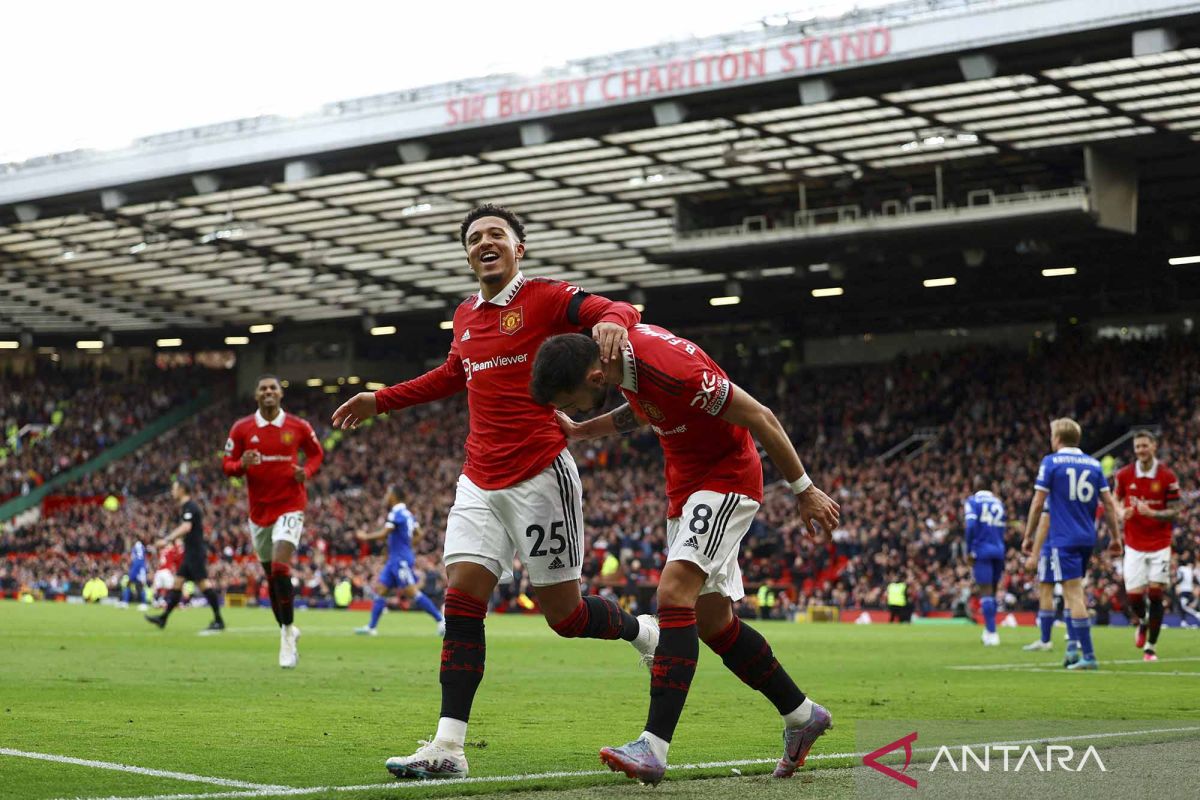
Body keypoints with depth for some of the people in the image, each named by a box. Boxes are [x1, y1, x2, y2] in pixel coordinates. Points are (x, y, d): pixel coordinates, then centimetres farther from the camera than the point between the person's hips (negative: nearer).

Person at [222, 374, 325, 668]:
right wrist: (242, 464, -18)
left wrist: (306, 472, -7)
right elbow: (227, 465, 4)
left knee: (280, 568, -19)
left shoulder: (298, 427, 0)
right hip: (259, 509, 3)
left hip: (290, 506, -3)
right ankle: (287, 631, 26)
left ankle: (287, 632, -10)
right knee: (271, 575, 10)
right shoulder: (241, 429, 1)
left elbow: (316, 453, 14)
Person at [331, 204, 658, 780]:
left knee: (563, 613, -1)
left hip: (539, 477, -6)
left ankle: (645, 633, 31)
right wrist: (381, 400, 35)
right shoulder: (465, 315, 14)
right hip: (480, 482, 6)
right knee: (461, 600, -6)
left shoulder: (544, 298, -6)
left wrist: (611, 322, -42)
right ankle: (448, 747, -8)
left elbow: (619, 311, -18)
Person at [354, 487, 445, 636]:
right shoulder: (406, 512, 14)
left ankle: (440, 620, -11)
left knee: (412, 593, -12)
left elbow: (383, 534, -19)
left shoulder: (396, 513, -14)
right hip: (394, 560, 10)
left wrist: (365, 536, -5)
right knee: (379, 590, 7)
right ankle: (371, 627, 6)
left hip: (401, 560, -10)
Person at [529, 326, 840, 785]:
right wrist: (581, 432, 14)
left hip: (726, 480, -9)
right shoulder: (620, 345, -5)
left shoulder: (671, 368, -31)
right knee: (712, 621, 11)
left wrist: (804, 491, -15)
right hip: (686, 485, 9)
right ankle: (802, 716, 27)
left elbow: (760, 418, -23)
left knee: (675, 592, -24)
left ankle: (654, 747, -30)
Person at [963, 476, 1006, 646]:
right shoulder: (998, 503, 15)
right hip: (998, 550, 5)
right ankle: (989, 630, 19)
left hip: (982, 550, -5)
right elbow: (1001, 531, 16)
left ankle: (992, 632, -10)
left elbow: (971, 526, -15)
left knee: (986, 591, -5)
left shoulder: (972, 501, -3)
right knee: (992, 591, 15)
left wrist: (968, 551, -8)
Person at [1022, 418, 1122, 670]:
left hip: (1062, 538, -6)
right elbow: (1108, 503, 8)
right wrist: (1116, 537, 14)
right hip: (1087, 538, 6)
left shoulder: (1051, 462, -4)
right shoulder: (1094, 464, 10)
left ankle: (1088, 656, -12)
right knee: (1072, 592, 19)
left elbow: (1038, 503, -6)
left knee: (1074, 595, -8)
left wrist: (1028, 537, 2)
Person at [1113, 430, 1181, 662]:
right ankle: (1142, 624, 30)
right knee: (1133, 596, -5)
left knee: (1156, 593, -7)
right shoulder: (1124, 474, -1)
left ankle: (1150, 647, 6)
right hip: (1134, 545, 2)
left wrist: (1151, 513, -22)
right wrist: (1122, 511, -7)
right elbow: (1117, 499, 15)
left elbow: (1174, 511, -5)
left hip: (1160, 545, -1)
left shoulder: (1168, 476, -7)